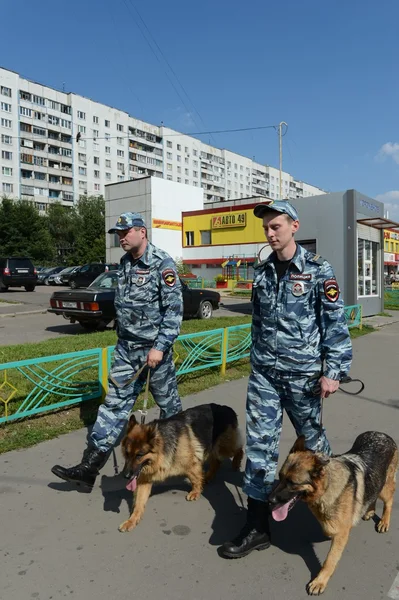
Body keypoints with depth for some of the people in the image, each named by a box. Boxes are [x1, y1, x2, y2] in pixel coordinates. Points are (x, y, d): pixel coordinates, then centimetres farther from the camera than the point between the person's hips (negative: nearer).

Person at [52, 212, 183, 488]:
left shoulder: (162, 263, -15)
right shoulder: (125, 262, 8)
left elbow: (175, 309, -18)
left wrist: (160, 346, -21)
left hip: (154, 348, -6)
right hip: (126, 347, 6)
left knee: (168, 402, 12)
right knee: (115, 403, 6)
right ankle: (90, 466, 10)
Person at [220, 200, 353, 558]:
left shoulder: (317, 270, -8)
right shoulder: (262, 272, 6)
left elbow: (336, 323, -9)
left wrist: (333, 371, -13)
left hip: (302, 374, -3)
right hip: (264, 373, 4)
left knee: (312, 438, 16)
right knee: (259, 444, 3)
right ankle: (258, 525, 15)